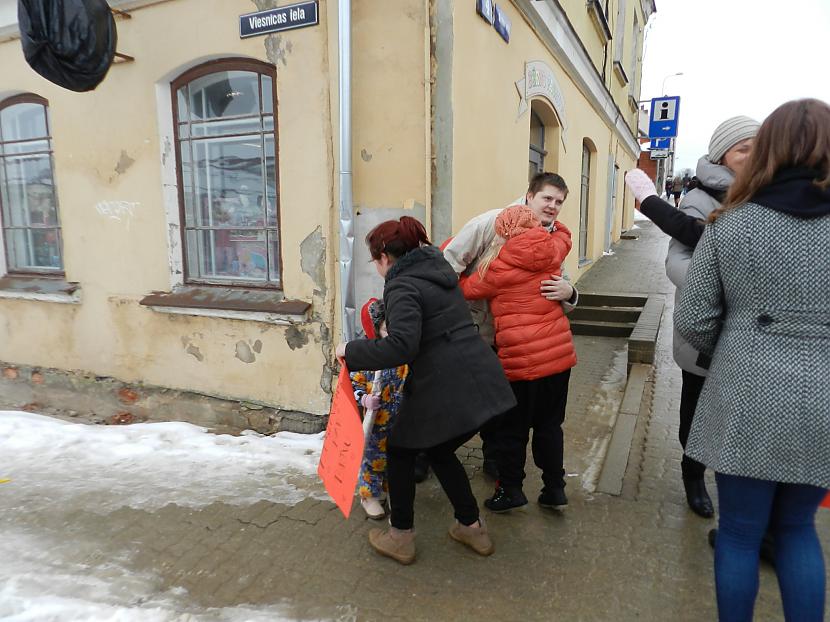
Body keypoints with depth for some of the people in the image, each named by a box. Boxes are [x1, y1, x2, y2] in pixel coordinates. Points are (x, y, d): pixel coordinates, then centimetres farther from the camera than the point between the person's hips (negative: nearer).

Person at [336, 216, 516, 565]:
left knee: (400, 451, 16)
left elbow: (402, 347, -25)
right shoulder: (439, 266, 15)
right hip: (483, 382, 8)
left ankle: (401, 537, 28)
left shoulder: (402, 286, -11)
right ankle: (472, 527, 34)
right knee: (440, 452, 28)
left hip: (446, 390, -8)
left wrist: (351, 352, -13)